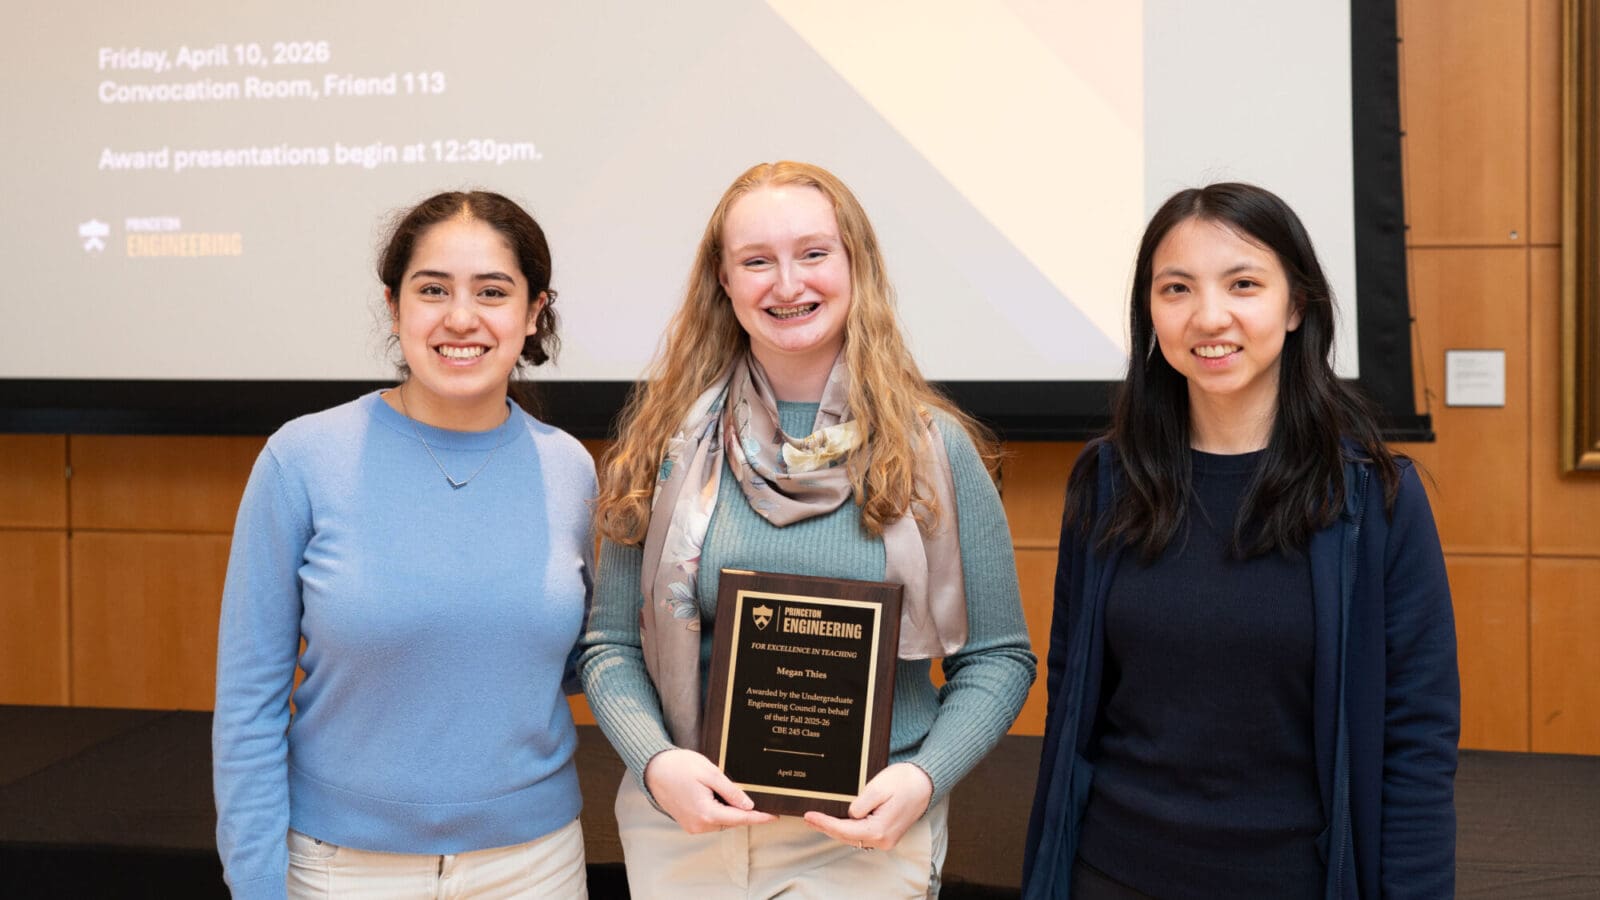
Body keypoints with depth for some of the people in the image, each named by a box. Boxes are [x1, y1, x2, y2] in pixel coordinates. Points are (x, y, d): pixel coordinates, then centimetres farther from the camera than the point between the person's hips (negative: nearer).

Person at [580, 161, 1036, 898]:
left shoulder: (934, 448, -3)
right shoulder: (668, 442, -1)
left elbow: (997, 656, 0)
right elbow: (611, 646, 2)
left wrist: (924, 777, -14)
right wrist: (657, 762, -15)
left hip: (864, 837, -1)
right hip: (683, 824, 1)